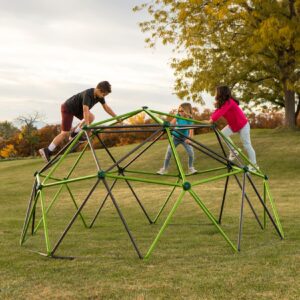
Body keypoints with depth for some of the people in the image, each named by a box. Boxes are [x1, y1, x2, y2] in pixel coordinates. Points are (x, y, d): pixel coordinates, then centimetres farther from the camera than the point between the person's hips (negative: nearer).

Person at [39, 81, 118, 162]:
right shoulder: (88, 94, -32)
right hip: (67, 108, -8)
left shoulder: (99, 96, -8)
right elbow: (85, 110, -40)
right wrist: (87, 125, -45)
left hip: (77, 109, 8)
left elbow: (106, 107, 1)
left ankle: (75, 134, -2)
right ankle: (47, 151, -7)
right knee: (65, 133, -11)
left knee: (91, 117, -14)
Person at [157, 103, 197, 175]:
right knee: (168, 152, -2)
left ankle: (191, 168, 6)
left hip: (184, 138, -1)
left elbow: (191, 130, -25)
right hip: (175, 137, 1)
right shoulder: (177, 117, -13)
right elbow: (171, 124, -13)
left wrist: (189, 138, -39)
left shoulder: (190, 120, -17)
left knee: (191, 152, -15)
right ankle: (164, 169, 12)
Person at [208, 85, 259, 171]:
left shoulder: (229, 102, -27)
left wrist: (212, 120, -44)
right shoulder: (223, 103, 1)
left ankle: (254, 165, 6)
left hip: (243, 125, -9)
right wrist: (210, 119, -25)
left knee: (247, 145, -4)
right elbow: (217, 111, -9)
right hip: (233, 125, 9)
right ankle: (233, 152, 5)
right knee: (223, 133, -7)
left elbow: (220, 112, -38)